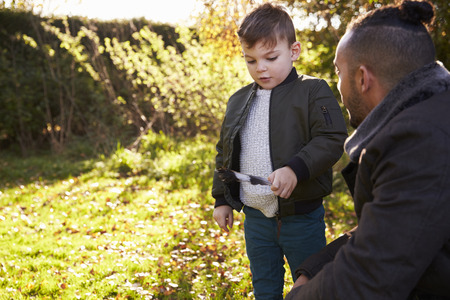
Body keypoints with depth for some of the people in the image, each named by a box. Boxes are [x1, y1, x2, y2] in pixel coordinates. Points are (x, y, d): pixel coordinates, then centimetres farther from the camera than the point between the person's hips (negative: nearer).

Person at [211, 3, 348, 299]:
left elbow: (332, 139, -18)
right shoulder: (238, 101, 9)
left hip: (302, 217, -5)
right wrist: (221, 199, 15)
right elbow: (225, 153, 17)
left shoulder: (313, 91, -8)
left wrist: (296, 169, -31)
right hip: (255, 218, 5)